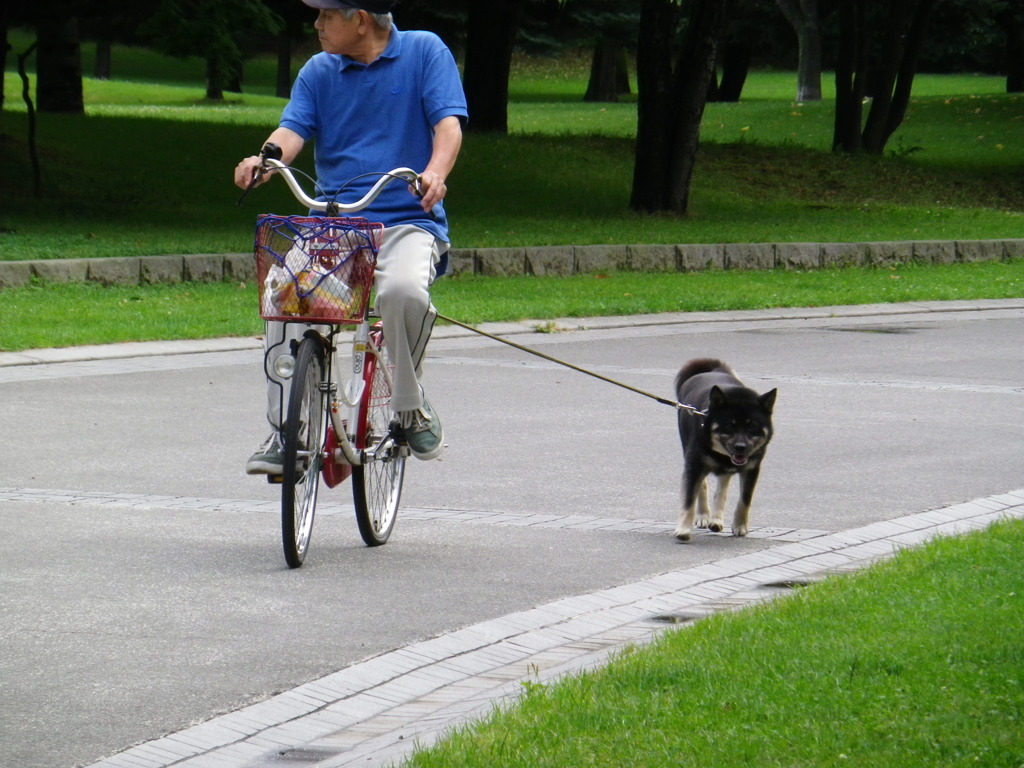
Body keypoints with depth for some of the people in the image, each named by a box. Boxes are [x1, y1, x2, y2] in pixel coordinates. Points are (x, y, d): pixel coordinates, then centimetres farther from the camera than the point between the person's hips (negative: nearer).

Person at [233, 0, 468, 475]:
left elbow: (448, 123, -6)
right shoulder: (318, 72, 14)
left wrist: (436, 172, -28)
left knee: (403, 289, -35)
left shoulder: (424, 52, 5)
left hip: (407, 221, -3)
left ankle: (411, 408, -9)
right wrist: (265, 159, -25)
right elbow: (294, 128, 0)